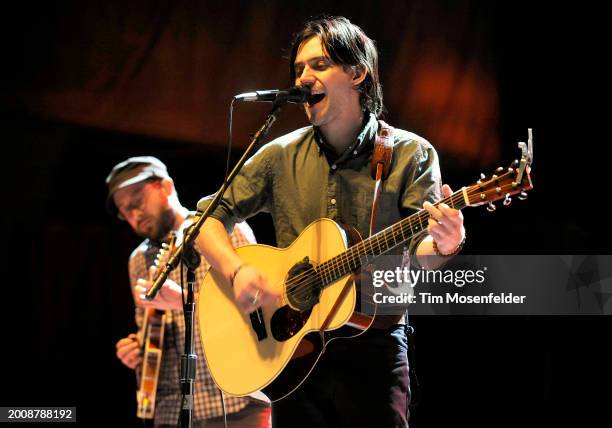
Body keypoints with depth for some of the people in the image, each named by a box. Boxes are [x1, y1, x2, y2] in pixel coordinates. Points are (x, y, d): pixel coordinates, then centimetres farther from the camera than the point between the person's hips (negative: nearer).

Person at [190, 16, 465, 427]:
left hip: (373, 348, -2)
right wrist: (238, 270, -13)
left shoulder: (410, 154, -2)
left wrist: (442, 246, -34)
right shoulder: (281, 156, 6)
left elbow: (420, 249, -11)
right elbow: (210, 218, 7)